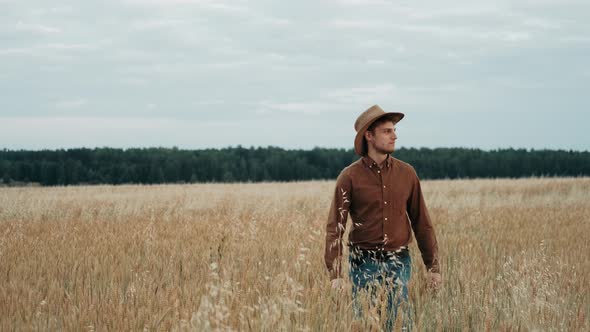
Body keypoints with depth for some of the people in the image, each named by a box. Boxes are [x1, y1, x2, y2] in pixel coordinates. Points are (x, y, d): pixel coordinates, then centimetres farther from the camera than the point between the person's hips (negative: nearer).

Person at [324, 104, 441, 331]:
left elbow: (421, 222, 9)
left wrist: (433, 266, 7)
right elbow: (335, 227, -6)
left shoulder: (407, 173, 5)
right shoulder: (350, 176, -5)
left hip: (399, 263, 2)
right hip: (365, 264, -2)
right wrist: (335, 274, -13)